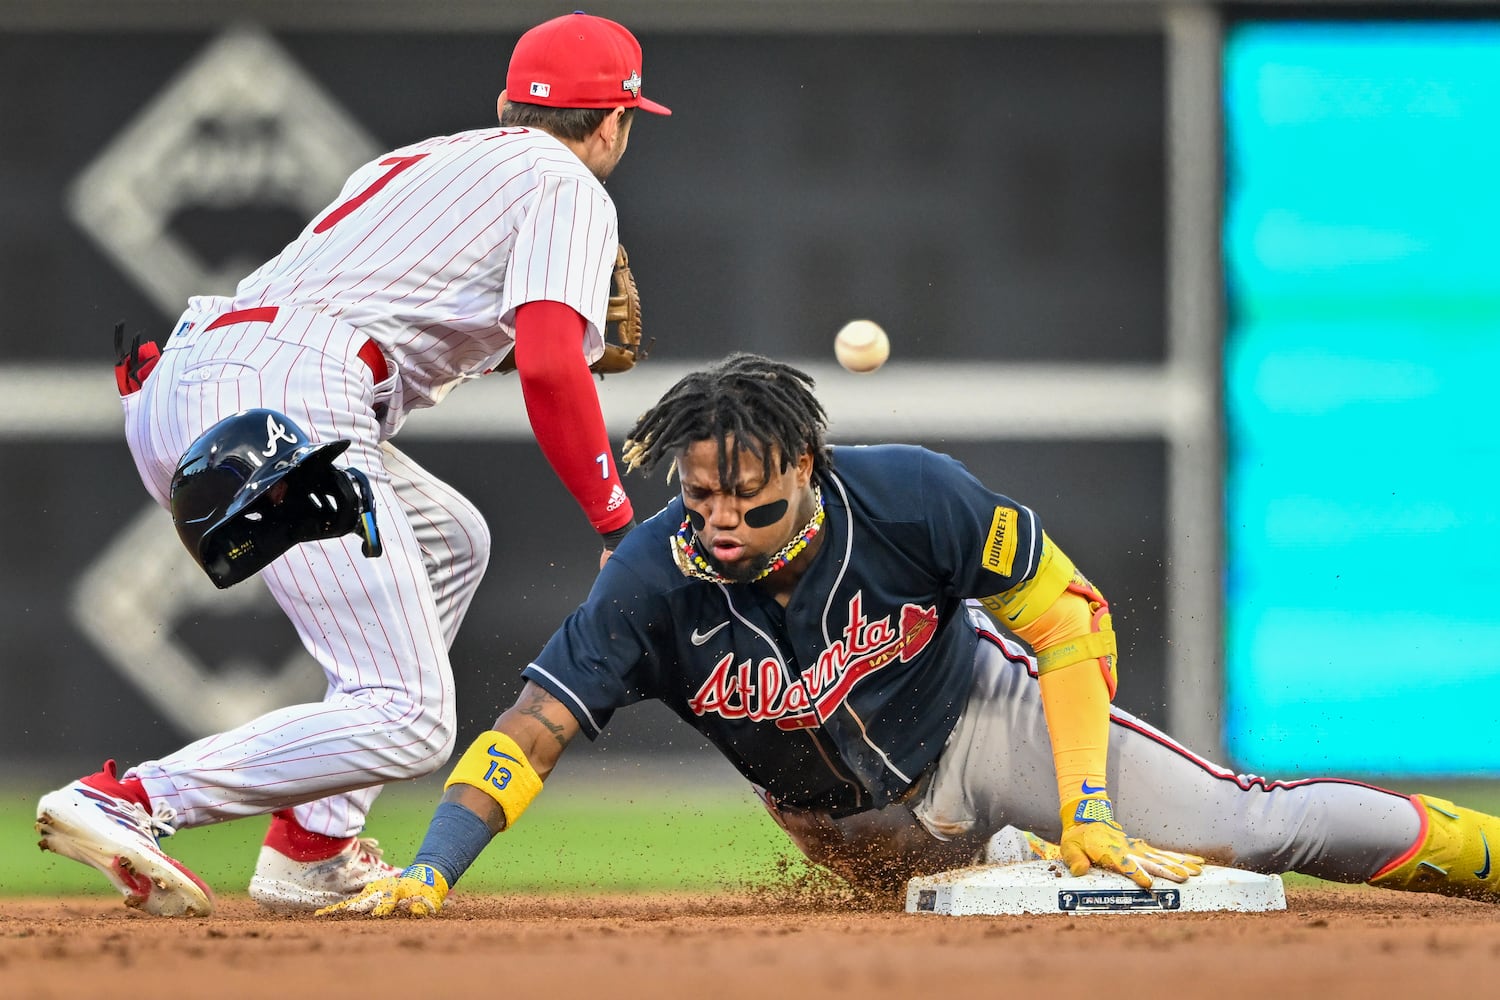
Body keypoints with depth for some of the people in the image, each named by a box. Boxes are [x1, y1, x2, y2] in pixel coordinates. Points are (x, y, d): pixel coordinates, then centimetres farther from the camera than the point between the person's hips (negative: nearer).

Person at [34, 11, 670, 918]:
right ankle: (129, 803, -23)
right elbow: (551, 366, -7)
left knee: (450, 540, 30)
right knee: (409, 722, -10)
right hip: (283, 403, -9)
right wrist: (616, 522, 0)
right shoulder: (570, 189, 9)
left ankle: (314, 849, 20)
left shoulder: (412, 162, 33)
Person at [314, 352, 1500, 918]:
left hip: (982, 718, -2)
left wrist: (1085, 811, -28)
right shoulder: (658, 582, -30)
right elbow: (532, 728, -29)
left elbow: (1069, 615, -21)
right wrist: (428, 873, -44)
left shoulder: (913, 498, -31)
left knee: (1254, 825, -7)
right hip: (866, 825, 2)